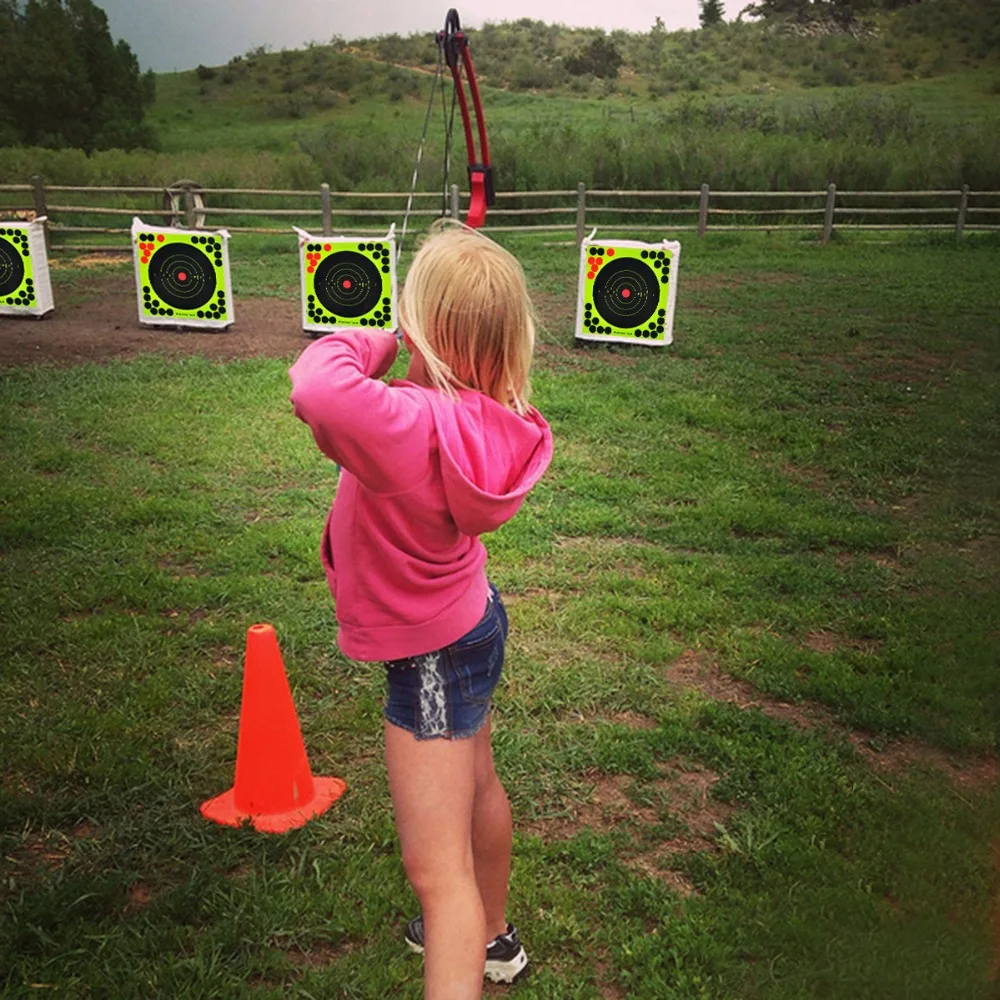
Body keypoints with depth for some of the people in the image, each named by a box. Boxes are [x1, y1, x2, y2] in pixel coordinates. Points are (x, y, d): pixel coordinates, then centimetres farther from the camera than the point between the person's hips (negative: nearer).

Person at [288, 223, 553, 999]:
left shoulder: (411, 424, -36)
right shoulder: (480, 414, -11)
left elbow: (316, 390, -52)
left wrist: (369, 343, -33)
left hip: (432, 657, -9)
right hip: (472, 623, 10)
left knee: (437, 868, -1)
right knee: (478, 787, 29)